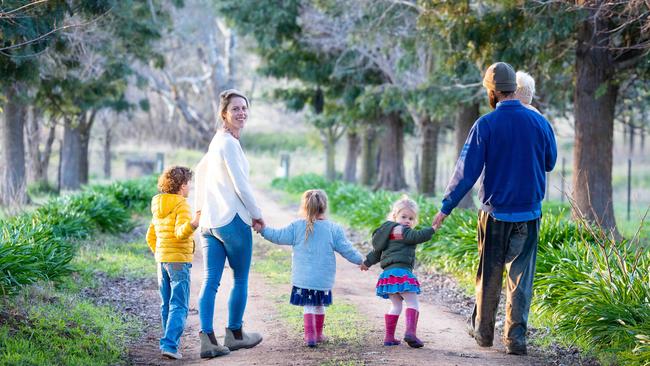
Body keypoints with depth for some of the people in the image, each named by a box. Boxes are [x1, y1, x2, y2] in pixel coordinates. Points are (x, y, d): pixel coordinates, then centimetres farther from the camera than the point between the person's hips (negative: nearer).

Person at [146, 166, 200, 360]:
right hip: (179, 260, -8)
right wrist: (192, 224, -40)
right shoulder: (182, 206, -11)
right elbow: (180, 232, -24)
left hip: (162, 260, 8)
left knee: (167, 305, 15)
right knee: (179, 306, -9)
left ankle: (169, 343, 19)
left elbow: (150, 237, 18)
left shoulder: (159, 208, 14)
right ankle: (169, 344, -19)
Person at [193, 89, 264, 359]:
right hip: (232, 220, -8)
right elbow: (241, 185, -16)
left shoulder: (218, 140, 15)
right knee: (241, 279, 8)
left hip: (209, 222, 8)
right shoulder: (229, 143, -14)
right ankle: (235, 334, 19)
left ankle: (207, 339, -3)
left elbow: (201, 170, 27)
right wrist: (257, 214, -4)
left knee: (210, 281, 2)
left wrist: (199, 208, 30)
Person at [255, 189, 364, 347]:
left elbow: (279, 236, -1)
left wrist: (263, 229, 10)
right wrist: (360, 260, 15)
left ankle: (310, 335, -7)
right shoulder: (333, 229, -3)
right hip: (323, 280, 1)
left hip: (303, 279, -1)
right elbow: (347, 250, 1)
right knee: (320, 305, 19)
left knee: (308, 306, 5)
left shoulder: (297, 227, -4)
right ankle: (318, 333, 29)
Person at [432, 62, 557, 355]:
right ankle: (515, 337, 0)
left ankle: (483, 330, 25)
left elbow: (466, 171, -10)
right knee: (521, 276, 5)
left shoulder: (485, 125, -10)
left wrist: (445, 208, -3)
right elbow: (550, 163, 12)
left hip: (495, 213, -1)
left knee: (489, 275, 13)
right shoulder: (539, 122, -3)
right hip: (529, 214, 1)